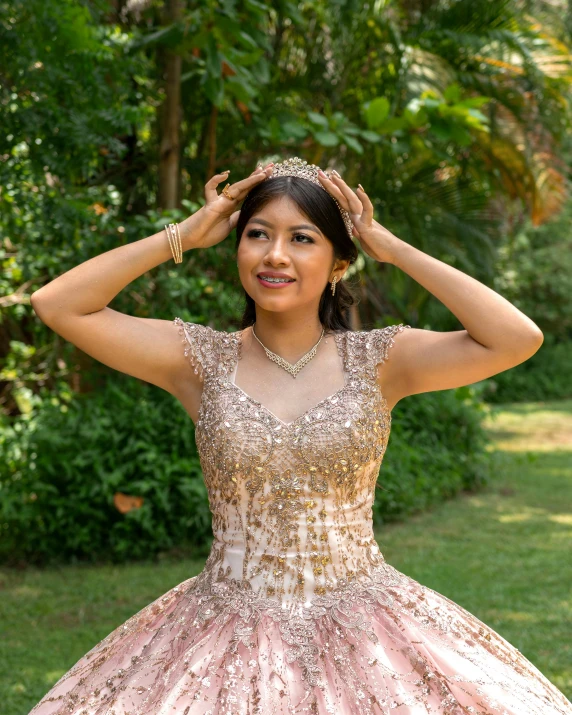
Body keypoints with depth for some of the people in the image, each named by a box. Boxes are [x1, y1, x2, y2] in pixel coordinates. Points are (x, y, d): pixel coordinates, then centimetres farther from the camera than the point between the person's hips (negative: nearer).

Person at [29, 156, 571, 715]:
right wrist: (184, 235, -7)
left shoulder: (379, 359, -4)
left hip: (360, 632, 0)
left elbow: (520, 339, -16)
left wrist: (394, 249, -11)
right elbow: (56, 304, -8)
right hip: (228, 634, 0)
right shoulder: (202, 359, -2)